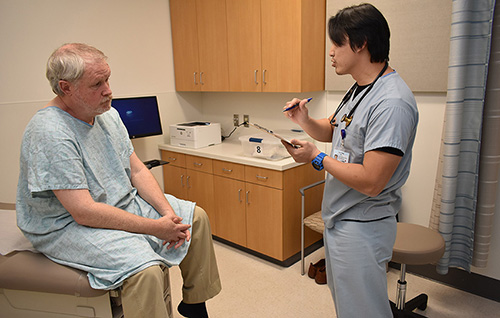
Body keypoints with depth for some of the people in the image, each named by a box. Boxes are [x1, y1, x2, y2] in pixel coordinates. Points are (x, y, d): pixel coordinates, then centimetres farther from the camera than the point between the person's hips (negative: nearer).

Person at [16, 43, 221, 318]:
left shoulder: (108, 114, 2)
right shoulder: (50, 134, -25)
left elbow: (137, 171, 4)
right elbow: (84, 212, -28)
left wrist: (168, 212, -10)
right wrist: (155, 228, -25)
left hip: (124, 202, 9)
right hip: (67, 224, -9)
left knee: (195, 217, 5)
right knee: (145, 269, -34)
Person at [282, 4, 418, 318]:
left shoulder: (391, 102, -26)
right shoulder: (359, 90, 7)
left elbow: (370, 182, -30)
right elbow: (334, 131, 20)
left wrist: (317, 157, -17)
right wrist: (305, 120, -2)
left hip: (362, 226, -10)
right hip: (339, 218, 10)